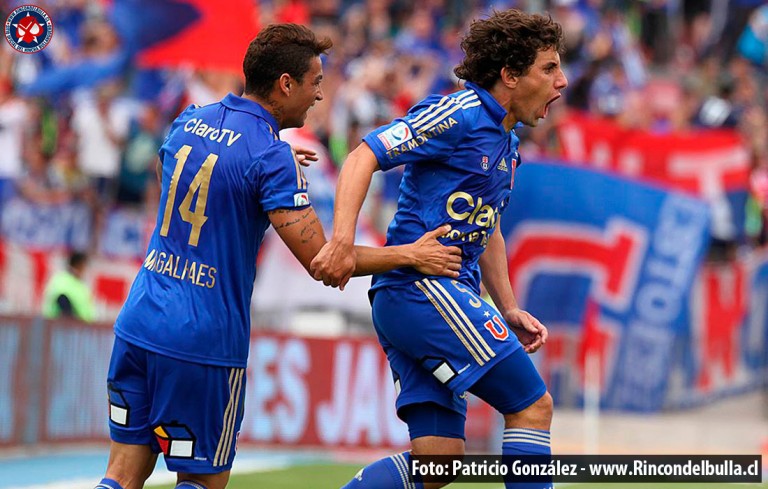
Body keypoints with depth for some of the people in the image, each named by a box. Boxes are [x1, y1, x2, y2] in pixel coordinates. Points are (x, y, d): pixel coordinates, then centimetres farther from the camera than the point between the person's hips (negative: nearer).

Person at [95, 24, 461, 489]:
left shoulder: (188, 120, 7)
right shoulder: (271, 157, -14)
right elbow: (321, 259, -16)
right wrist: (411, 254, -6)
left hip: (138, 322, 6)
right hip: (205, 342, -6)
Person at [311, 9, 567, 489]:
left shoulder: (507, 142, 19)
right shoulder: (458, 113, -9)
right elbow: (364, 156, -16)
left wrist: (509, 311, 20)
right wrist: (343, 241, -27)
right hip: (423, 284, -10)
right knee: (533, 405, -8)